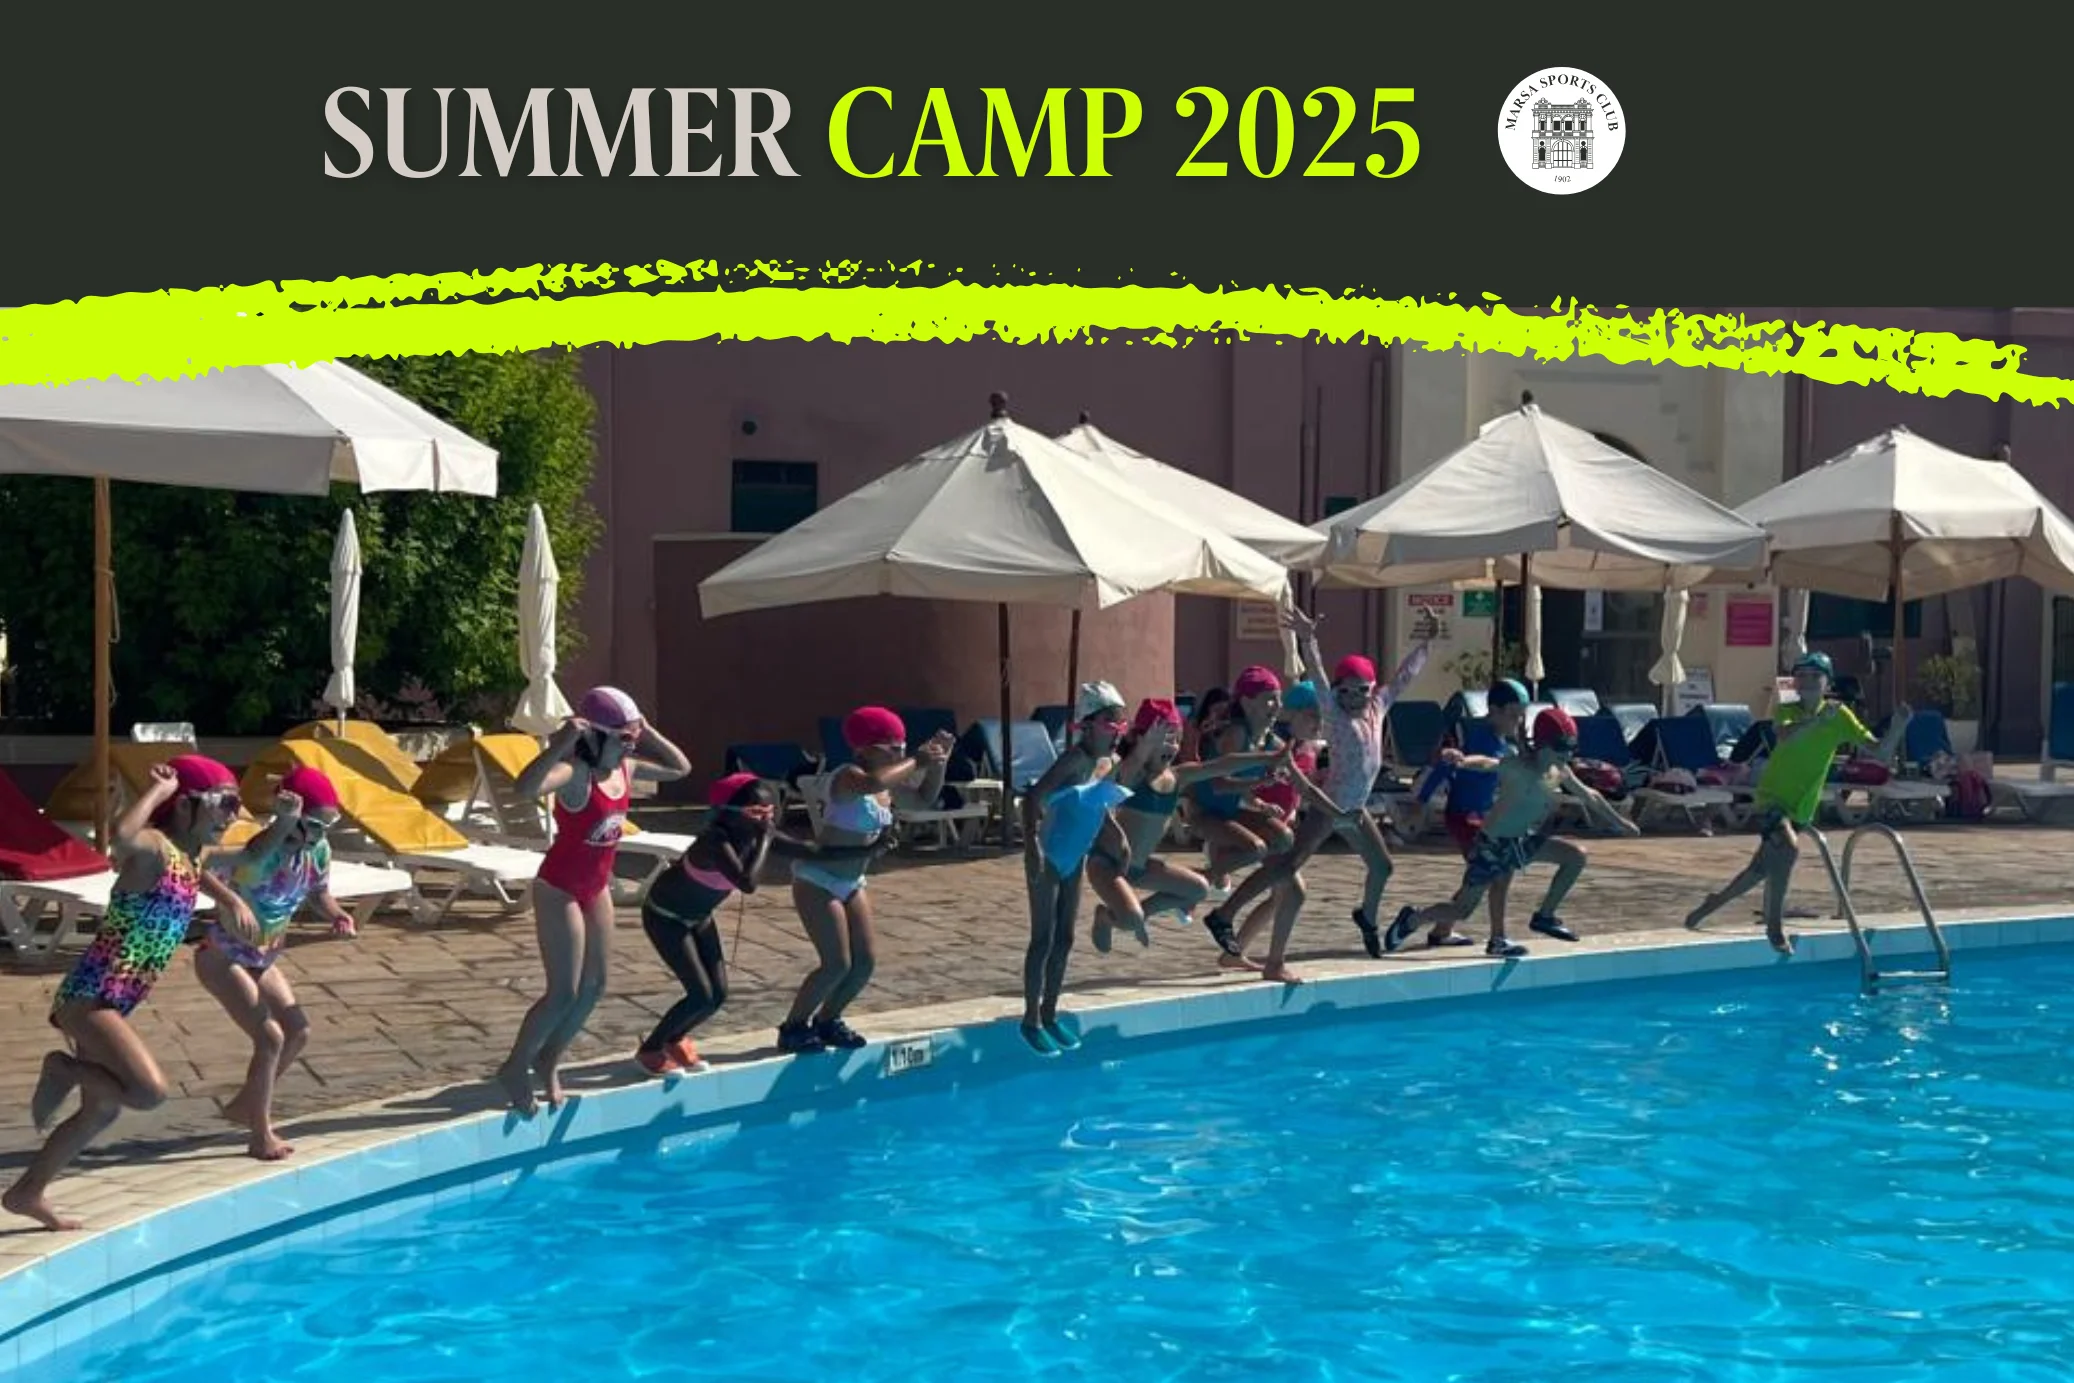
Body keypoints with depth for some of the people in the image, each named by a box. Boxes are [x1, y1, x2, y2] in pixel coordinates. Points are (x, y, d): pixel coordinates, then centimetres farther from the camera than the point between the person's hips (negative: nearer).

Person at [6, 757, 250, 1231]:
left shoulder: (190, 857, 9)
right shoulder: (153, 847, -18)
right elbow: (122, 836, -44)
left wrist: (231, 900, 23)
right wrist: (161, 787, -30)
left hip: (108, 1003, 10)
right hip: (89, 996, -10)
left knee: (102, 1111, 20)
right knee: (149, 1091, -25)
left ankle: (27, 1193, 35)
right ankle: (63, 1070, 0)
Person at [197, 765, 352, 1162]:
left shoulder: (318, 851, -8)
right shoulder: (263, 851, -30)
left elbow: (319, 891, 11)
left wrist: (336, 914, -14)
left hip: (262, 959, 8)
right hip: (223, 957, -8)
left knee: (299, 1031, 11)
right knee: (270, 1037, -15)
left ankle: (244, 1105, 31)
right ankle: (261, 1136, -2)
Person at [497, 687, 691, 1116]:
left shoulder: (626, 769, 0)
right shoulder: (574, 773, -24)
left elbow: (680, 768, 13)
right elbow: (526, 787, -45)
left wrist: (649, 735, 0)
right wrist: (560, 744, -45)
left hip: (596, 889, 8)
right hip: (560, 891, -8)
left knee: (594, 985, 13)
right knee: (564, 992, -5)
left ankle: (548, 1062, 30)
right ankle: (515, 1068, 14)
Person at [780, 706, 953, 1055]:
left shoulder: (888, 781, 2)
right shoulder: (848, 777, -22)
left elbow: (927, 798, 10)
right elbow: (874, 784, -46)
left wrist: (939, 761, -6)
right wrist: (916, 761, -36)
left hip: (852, 882, 9)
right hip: (818, 880, -9)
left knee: (866, 960, 7)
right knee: (838, 963, -10)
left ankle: (827, 1020, 25)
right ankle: (793, 1027, 6)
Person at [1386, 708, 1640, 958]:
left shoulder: (1560, 773, 2)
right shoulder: (1519, 768, -21)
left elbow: (1589, 796, 18)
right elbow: (1488, 764, -40)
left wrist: (1619, 822, 29)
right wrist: (1463, 760, -62)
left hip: (1524, 841, 8)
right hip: (1494, 844, -8)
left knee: (1576, 856, -1)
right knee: (1461, 910, -6)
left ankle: (1545, 916, 11)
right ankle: (1411, 921, 19)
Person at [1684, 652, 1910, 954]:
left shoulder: (1839, 716, -3)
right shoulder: (1788, 710, -8)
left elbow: (1881, 753, -8)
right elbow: (1784, 734, -33)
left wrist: (1898, 727, -26)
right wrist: (1817, 719, -48)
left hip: (1802, 807, 4)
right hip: (1772, 796, -4)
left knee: (1765, 867, 14)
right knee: (1788, 848, -31)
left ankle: (1714, 902, 38)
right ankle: (1774, 925, -19)